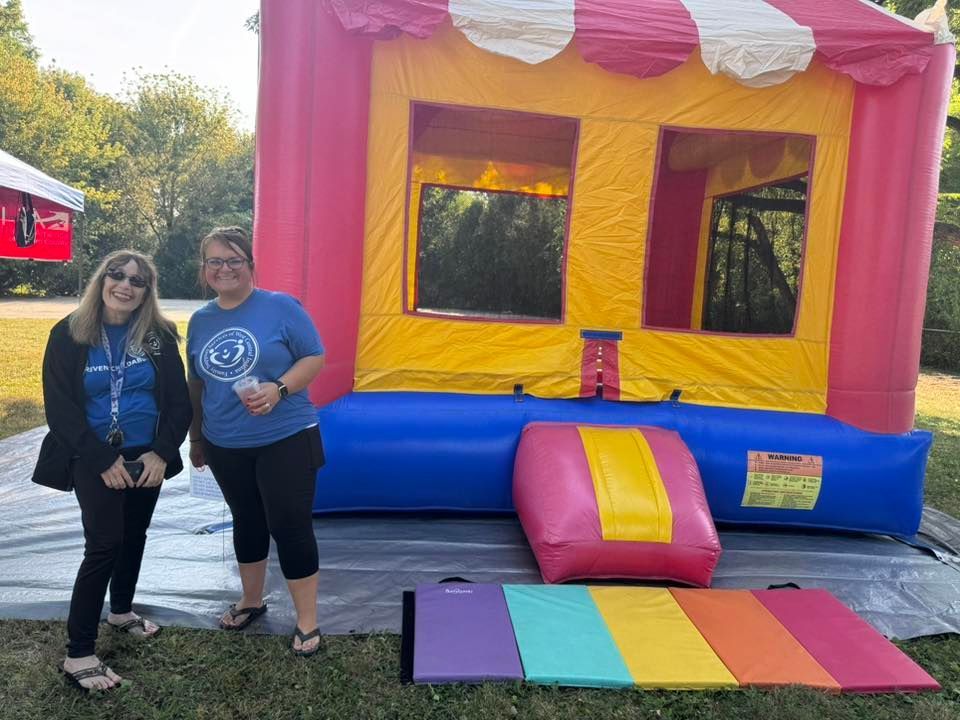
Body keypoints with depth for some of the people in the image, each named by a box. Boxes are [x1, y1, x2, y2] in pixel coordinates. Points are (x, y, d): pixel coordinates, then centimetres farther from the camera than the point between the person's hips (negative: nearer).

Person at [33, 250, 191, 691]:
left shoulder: (159, 336, -2)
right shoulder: (69, 334, -7)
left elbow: (178, 400, -1)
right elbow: (59, 408, -9)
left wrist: (162, 452, -13)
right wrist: (102, 460, -16)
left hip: (146, 457, 4)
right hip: (95, 460, -3)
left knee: (134, 536, 17)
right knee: (103, 545, -8)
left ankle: (121, 611, 41)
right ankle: (78, 655, 3)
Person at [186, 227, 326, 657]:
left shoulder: (280, 307, -10)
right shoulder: (200, 321, 6)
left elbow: (314, 358, -9)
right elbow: (197, 384, 16)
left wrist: (279, 388, -25)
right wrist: (196, 437, 20)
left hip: (285, 440, -5)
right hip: (225, 446, 5)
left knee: (290, 526, -1)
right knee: (247, 522, 19)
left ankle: (307, 620, 15)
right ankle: (251, 600, 40)